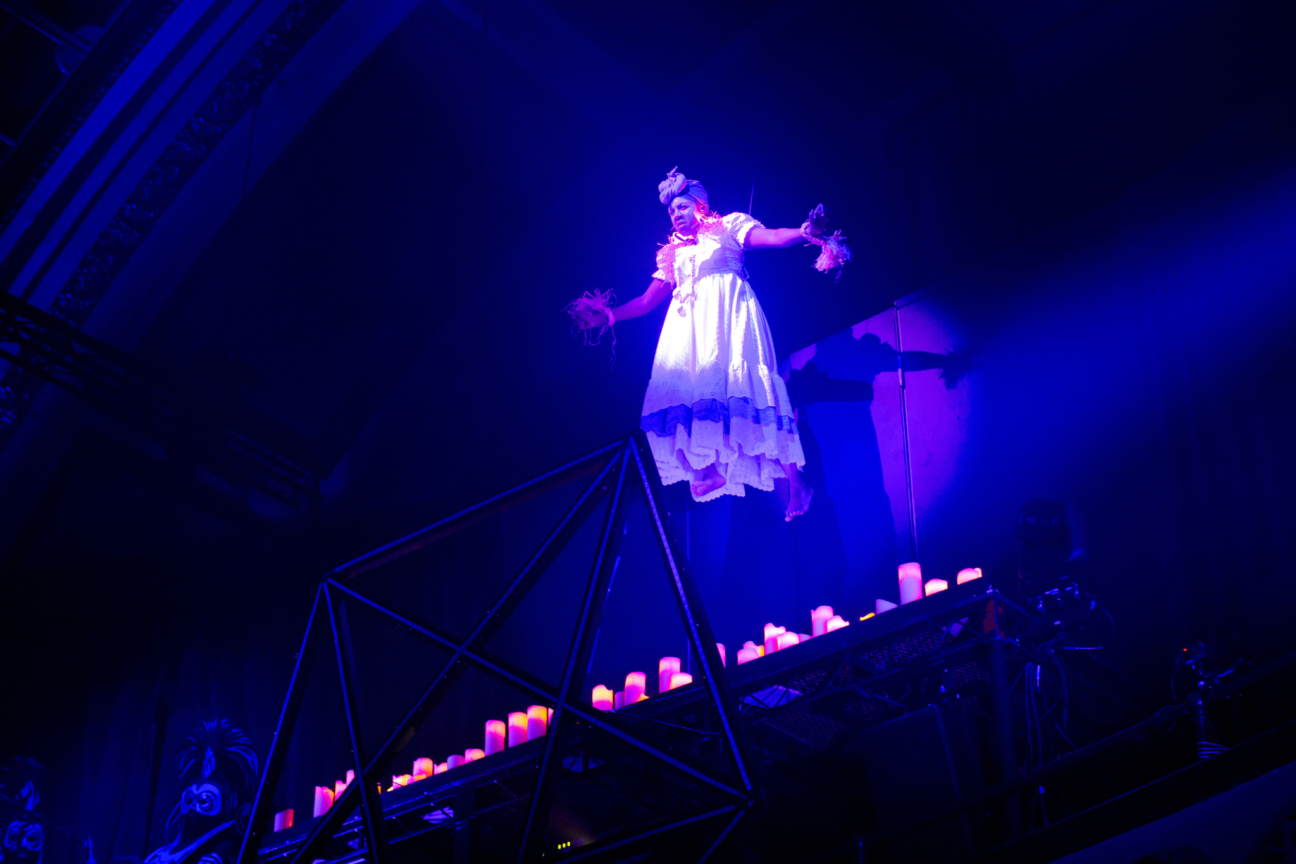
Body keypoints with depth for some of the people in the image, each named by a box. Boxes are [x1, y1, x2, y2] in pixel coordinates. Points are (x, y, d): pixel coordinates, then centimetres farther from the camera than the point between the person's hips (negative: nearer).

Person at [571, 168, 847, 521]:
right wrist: (608, 315, 19)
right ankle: (707, 470, -22)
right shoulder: (671, 253, 25)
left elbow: (773, 237, -5)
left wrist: (807, 233, -24)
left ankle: (794, 478, -20)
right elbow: (646, 301, 27)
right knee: (685, 388, -16)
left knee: (741, 382, -20)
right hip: (689, 324, 6)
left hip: (728, 316, -6)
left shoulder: (729, 227, 11)